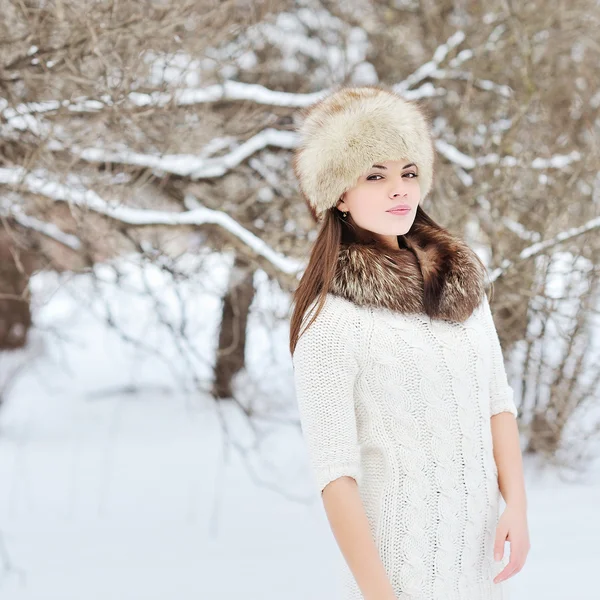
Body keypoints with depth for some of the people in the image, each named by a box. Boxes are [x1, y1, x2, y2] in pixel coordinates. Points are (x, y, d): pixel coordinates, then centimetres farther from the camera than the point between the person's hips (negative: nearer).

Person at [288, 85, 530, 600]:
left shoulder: (463, 280, 3)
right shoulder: (333, 316, -13)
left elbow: (498, 400, 7)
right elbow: (333, 466, -14)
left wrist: (516, 506, -4)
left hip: (480, 538, 5)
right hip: (402, 550, -5)